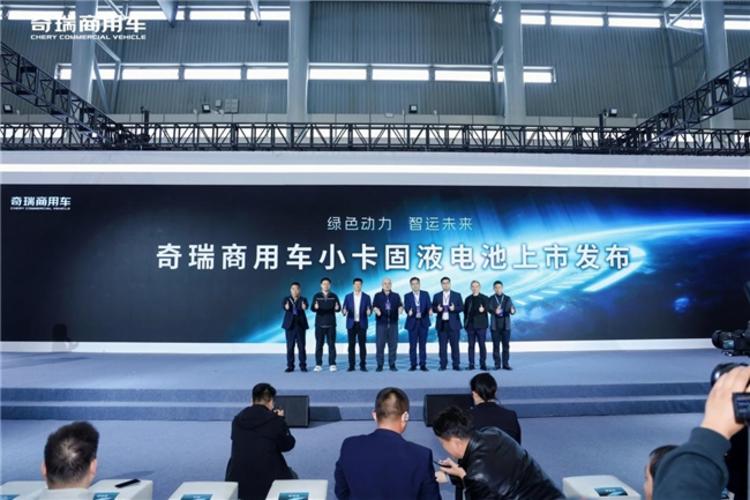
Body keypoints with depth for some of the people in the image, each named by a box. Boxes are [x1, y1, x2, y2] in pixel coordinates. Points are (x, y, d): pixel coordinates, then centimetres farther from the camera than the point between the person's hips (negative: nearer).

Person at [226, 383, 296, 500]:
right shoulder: (275, 420, -8)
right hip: (267, 480, -4)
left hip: (237, 481, 4)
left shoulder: (238, 419, 4)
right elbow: (287, 445, 3)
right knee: (292, 476, 26)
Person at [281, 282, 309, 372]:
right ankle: (290, 366, 11)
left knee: (301, 346, 2)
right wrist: (286, 307, -43)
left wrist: (304, 308, -45)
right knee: (290, 346, 4)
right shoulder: (286, 299, 4)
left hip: (300, 325, 0)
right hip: (290, 325, 0)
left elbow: (306, 306, -20)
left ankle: (303, 365, 9)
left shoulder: (303, 300, 3)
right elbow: (283, 305, -18)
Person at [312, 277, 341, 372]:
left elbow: (339, 308, -2)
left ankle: (332, 364, 6)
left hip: (331, 324, 0)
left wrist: (337, 308, -26)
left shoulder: (334, 296, 7)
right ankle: (318, 364, 7)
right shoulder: (316, 296, 6)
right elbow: (313, 308, -6)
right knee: (319, 344, 2)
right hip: (319, 324, 0)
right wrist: (315, 307, -29)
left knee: (331, 344, 1)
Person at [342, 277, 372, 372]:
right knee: (351, 344, 2)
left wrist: (369, 311, -21)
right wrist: (344, 311, -20)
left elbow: (370, 308, 1)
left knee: (362, 344, 0)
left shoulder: (366, 297, 5)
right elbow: (344, 308, 3)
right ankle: (351, 365, 8)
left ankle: (363, 365, 6)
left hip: (362, 324, -1)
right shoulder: (348, 296, 7)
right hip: (351, 323, 1)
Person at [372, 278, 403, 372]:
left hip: (393, 323, 1)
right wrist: (376, 309, -22)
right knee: (380, 344, -2)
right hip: (381, 323, -1)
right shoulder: (377, 295, 10)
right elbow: (374, 306, 0)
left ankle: (392, 364, 11)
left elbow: (400, 305, 3)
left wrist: (400, 308, -20)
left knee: (393, 344, 2)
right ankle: (379, 365, 7)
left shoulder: (396, 296, 13)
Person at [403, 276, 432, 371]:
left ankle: (423, 365, 10)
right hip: (412, 322, 0)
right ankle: (413, 365, 10)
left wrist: (430, 310, -26)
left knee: (423, 344, 4)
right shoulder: (407, 296, 2)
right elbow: (406, 307, -8)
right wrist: (409, 311, -31)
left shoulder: (425, 294, 5)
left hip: (424, 322, 1)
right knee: (412, 345, 2)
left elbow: (428, 306, -3)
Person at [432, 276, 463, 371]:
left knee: (454, 345, -1)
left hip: (453, 323, -1)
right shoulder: (437, 296, 11)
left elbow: (461, 307, 3)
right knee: (442, 345, 1)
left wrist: (454, 308, -16)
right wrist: (437, 309, -13)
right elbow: (433, 308, 9)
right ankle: (443, 365, 7)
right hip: (441, 324, 1)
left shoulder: (457, 295, 8)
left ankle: (456, 365, 6)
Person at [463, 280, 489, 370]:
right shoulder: (468, 299, 14)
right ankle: (471, 364, 7)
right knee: (471, 345, 3)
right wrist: (465, 324, 7)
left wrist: (483, 309, -26)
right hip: (470, 325, 2)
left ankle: (483, 364, 5)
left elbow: (487, 308, -3)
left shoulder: (484, 298, 7)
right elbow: (465, 311, 14)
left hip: (481, 325, -2)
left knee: (482, 345, -2)